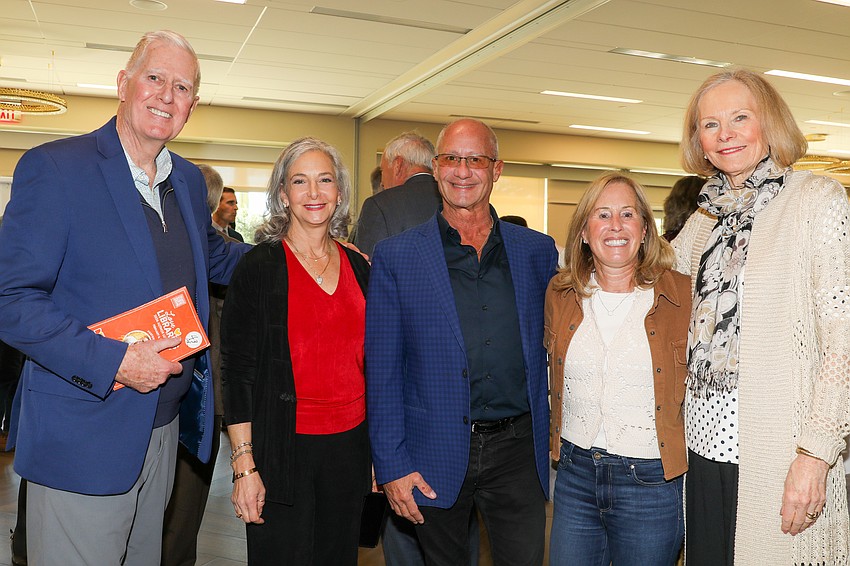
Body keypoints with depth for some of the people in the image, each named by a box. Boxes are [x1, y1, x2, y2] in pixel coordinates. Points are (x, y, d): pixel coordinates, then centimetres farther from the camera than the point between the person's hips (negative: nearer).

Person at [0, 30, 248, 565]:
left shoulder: (189, 179, 9)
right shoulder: (55, 168, -12)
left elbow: (213, 257, 25)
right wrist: (112, 362, -23)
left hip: (165, 429, 7)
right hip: (82, 438, -6)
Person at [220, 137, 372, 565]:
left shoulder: (358, 267, 8)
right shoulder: (259, 267, -6)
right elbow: (237, 369, -8)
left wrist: (378, 450, 11)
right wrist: (244, 465, -13)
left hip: (349, 445, 5)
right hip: (282, 447, -4)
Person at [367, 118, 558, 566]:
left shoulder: (538, 251, 5)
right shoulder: (395, 257, -2)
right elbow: (382, 370, -3)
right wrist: (391, 465, -7)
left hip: (518, 450, 1)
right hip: (435, 458, -1)